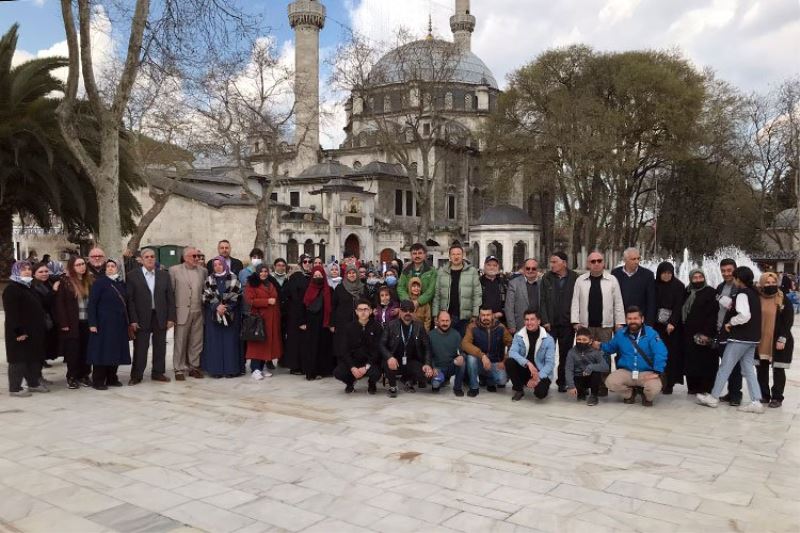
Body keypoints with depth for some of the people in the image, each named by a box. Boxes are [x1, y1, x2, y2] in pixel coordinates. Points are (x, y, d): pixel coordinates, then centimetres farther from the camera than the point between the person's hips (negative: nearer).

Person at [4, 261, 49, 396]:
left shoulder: (29, 288, 17)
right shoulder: (11, 289, -12)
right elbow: (11, 313, -19)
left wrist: (42, 328, 16)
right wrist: (18, 331, -25)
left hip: (34, 331, 9)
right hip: (20, 332, -9)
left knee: (34, 358, 13)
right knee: (19, 359, -3)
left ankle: (34, 383, 24)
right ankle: (14, 388, 4)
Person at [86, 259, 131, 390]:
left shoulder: (121, 283, 8)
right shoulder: (99, 282, -6)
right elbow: (92, 303, -9)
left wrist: (128, 322, 7)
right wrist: (92, 323, -15)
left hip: (119, 324, 5)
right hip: (104, 323, -5)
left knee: (116, 351, 9)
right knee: (102, 351, -2)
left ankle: (112, 378, 20)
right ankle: (98, 381, 6)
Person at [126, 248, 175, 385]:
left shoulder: (164, 275, 8)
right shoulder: (132, 275, 0)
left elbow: (170, 297, 7)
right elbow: (130, 299, -4)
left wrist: (171, 317, 0)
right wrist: (133, 319, -10)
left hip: (161, 317, 3)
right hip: (142, 318, -3)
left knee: (160, 347, 9)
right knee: (140, 347, 3)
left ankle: (158, 373, 21)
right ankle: (136, 375, 14)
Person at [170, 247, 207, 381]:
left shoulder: (203, 271, 9)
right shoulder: (174, 270, -1)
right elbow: (170, 291, -2)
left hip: (198, 312, 3)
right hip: (182, 312, -3)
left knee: (196, 342, 8)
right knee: (180, 342, 3)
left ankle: (194, 367, 19)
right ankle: (179, 369, 13)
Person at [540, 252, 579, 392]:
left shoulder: (575, 278, -1)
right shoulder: (546, 278, 3)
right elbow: (542, 301, 2)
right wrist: (545, 321, -6)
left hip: (567, 324, 0)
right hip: (550, 323, 1)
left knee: (565, 355, 8)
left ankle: (562, 382, 18)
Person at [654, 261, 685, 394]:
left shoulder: (678, 286, -1)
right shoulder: (654, 285, 5)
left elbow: (678, 306, -7)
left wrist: (672, 323, -17)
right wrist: (650, 322, -3)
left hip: (673, 325, -2)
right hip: (657, 325, 2)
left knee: (671, 354, -3)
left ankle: (669, 383, 2)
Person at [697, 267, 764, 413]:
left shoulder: (742, 294, -16)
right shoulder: (754, 293, 11)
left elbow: (745, 315, -28)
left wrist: (730, 322, -14)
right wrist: (733, 306, 9)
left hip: (740, 338, -8)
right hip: (752, 338, 8)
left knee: (725, 367, 2)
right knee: (749, 369, 10)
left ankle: (713, 397, 11)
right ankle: (756, 402, 6)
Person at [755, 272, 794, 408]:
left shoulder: (784, 300, -4)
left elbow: (788, 321, -6)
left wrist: (782, 339, -13)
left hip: (778, 341, -3)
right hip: (761, 341, 3)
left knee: (778, 370, 2)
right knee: (761, 370, 9)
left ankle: (777, 398, 11)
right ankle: (764, 395, 21)